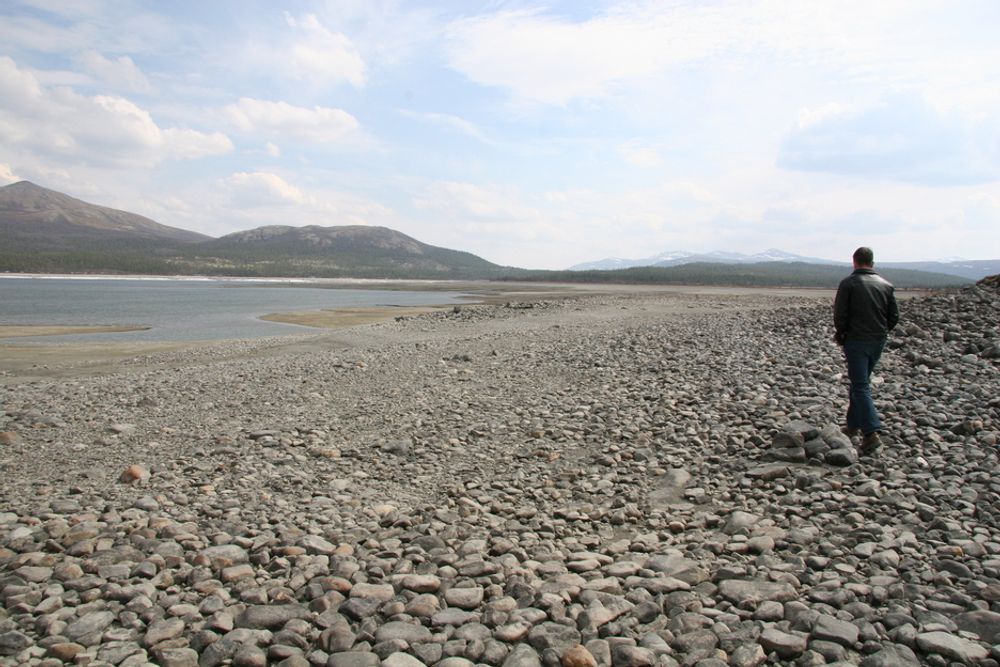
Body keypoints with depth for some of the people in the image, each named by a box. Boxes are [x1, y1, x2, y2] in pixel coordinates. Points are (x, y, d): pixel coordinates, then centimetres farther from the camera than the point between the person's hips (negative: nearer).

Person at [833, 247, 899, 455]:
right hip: (878, 342, 5)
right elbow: (894, 316, 7)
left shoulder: (848, 283, -8)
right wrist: (881, 333, 19)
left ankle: (871, 434, -17)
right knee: (860, 382, 19)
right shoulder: (886, 285, 7)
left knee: (861, 386, -6)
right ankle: (853, 425, 27)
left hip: (856, 341, -5)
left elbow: (839, 315, -11)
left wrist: (840, 335, 5)